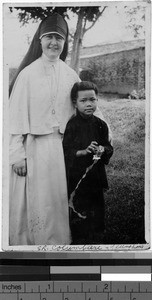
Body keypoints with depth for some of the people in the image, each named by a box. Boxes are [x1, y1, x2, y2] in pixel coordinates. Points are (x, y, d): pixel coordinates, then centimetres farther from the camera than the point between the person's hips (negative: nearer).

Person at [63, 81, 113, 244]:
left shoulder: (100, 125, 1)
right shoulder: (72, 125, -11)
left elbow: (109, 147, 7)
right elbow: (65, 152, -12)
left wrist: (102, 149, -14)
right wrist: (84, 151, -25)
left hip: (96, 174, 4)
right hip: (77, 175, -4)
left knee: (96, 208, 14)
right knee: (79, 211, 4)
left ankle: (94, 240, 31)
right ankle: (79, 240, 21)